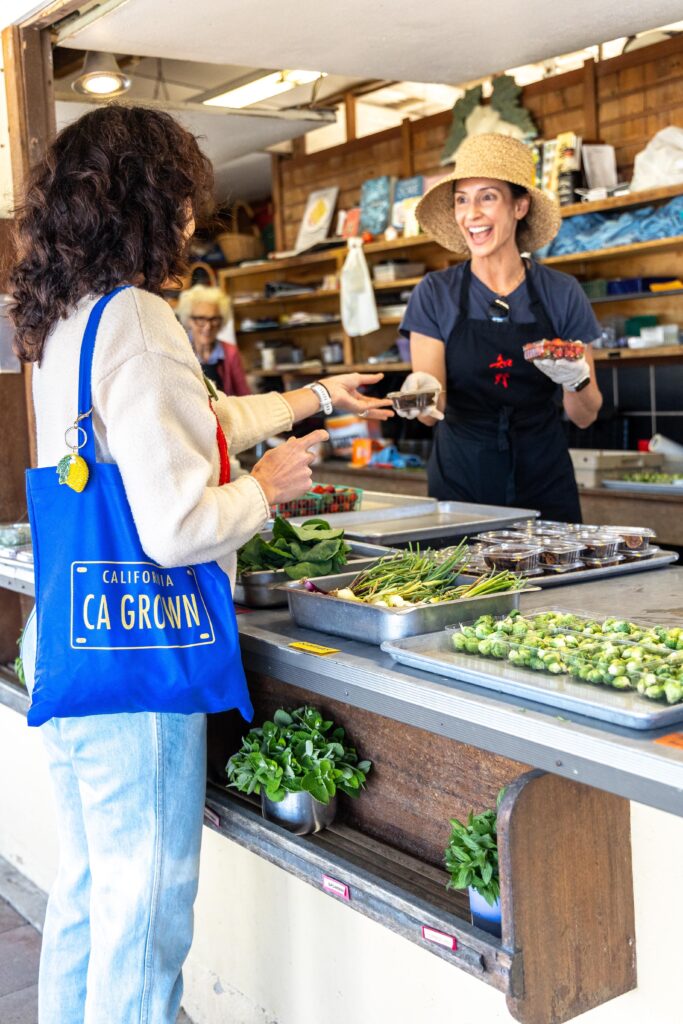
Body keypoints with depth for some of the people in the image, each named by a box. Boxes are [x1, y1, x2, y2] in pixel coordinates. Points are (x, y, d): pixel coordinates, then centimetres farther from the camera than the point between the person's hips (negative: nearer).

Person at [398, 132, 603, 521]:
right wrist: (423, 392, -29)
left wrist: (578, 381, -20)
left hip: (543, 481, 1)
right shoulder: (435, 294, -3)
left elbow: (585, 416, 1)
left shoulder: (562, 293, -2)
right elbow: (432, 409, -7)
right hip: (460, 481, 0)